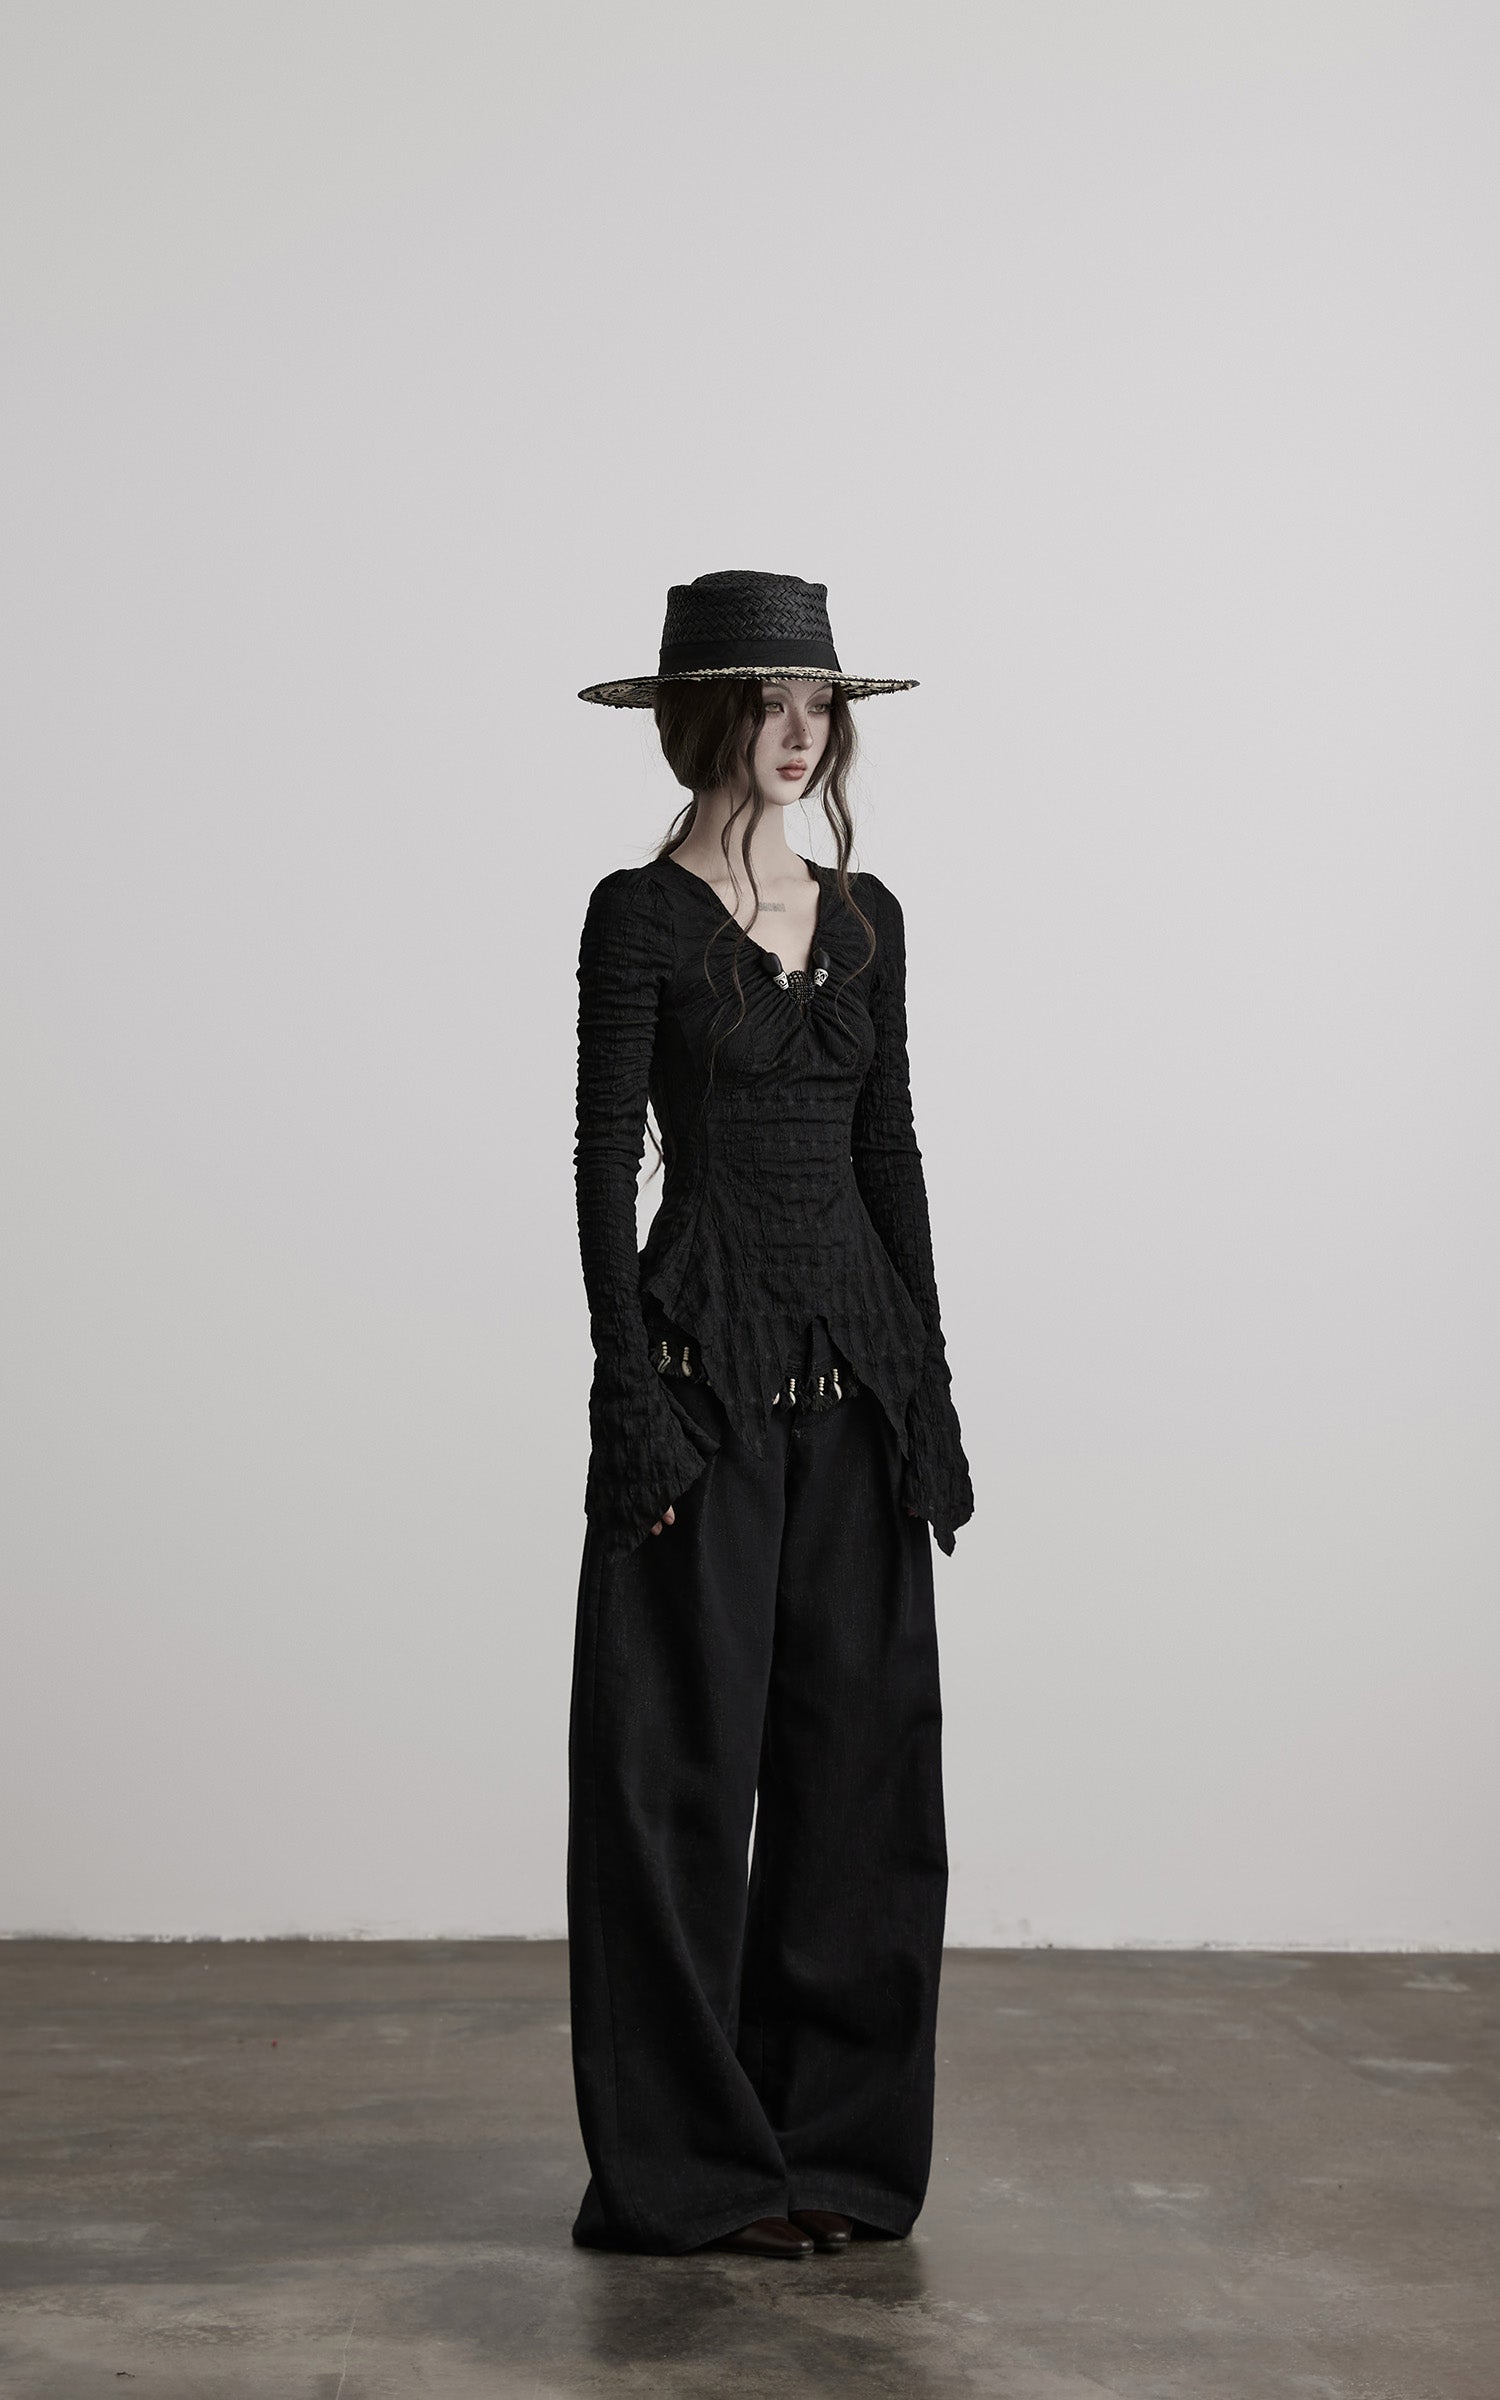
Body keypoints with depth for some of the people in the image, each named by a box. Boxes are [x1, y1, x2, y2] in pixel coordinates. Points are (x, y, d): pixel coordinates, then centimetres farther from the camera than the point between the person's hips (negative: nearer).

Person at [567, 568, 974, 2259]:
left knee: (860, 1747, 7)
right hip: (709, 1368, -6)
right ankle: (691, 2164, 8)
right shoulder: (640, 915, -4)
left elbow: (891, 1153, 14)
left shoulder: (864, 918, 13)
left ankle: (835, 2138, 18)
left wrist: (930, 1381, 10)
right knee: (688, 1762, -1)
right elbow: (604, 1164, -8)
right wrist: (633, 1397, -15)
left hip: (857, 1370, 6)